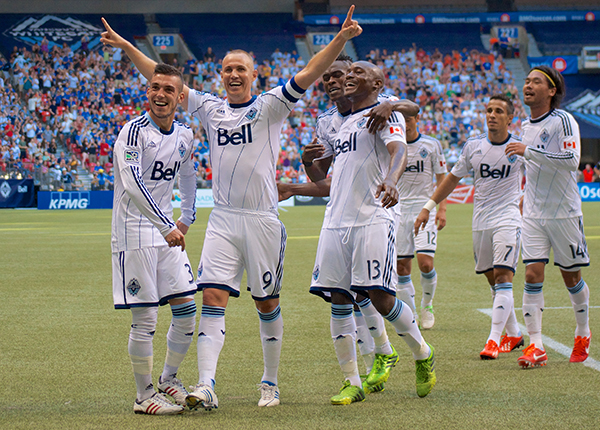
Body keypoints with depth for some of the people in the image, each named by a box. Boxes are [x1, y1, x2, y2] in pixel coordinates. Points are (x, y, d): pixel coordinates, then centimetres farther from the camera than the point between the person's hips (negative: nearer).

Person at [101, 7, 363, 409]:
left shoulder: (270, 106, 0)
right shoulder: (210, 108, 10)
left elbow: (310, 73, -11)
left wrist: (341, 39, -24)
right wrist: (127, 47, 11)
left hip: (263, 220, -2)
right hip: (223, 221, 2)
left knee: (267, 303, 6)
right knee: (213, 297, -9)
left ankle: (271, 383, 20)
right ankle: (206, 386, -15)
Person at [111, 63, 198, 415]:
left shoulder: (184, 135, 8)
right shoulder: (134, 131, -14)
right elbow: (132, 184, -26)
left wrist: (186, 219, 19)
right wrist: (166, 226, -30)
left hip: (168, 232, 7)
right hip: (135, 233, -7)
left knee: (187, 310, 7)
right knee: (145, 319, -5)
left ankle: (169, 380, 25)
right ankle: (144, 396, 6)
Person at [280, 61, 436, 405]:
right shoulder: (346, 124, 25)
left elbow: (399, 151, -21)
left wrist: (390, 181, -42)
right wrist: (294, 189, 31)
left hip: (373, 219, -7)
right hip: (337, 221, 8)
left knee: (380, 297, -13)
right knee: (339, 299, 1)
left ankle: (423, 356, 12)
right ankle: (352, 383, 7)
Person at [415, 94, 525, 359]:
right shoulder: (473, 146, 5)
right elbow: (453, 178, 16)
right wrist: (429, 207, 14)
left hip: (508, 219, -4)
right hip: (480, 222, 4)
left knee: (502, 276, -15)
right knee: (493, 280, 8)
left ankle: (494, 340, -17)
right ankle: (513, 334, 22)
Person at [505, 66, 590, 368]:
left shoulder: (562, 120, -14)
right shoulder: (527, 125, 10)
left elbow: (572, 160, -29)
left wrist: (529, 151, -30)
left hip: (564, 212, -5)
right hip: (533, 215, 5)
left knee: (571, 277, 7)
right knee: (532, 275, -8)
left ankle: (583, 334, 30)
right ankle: (535, 347, -10)